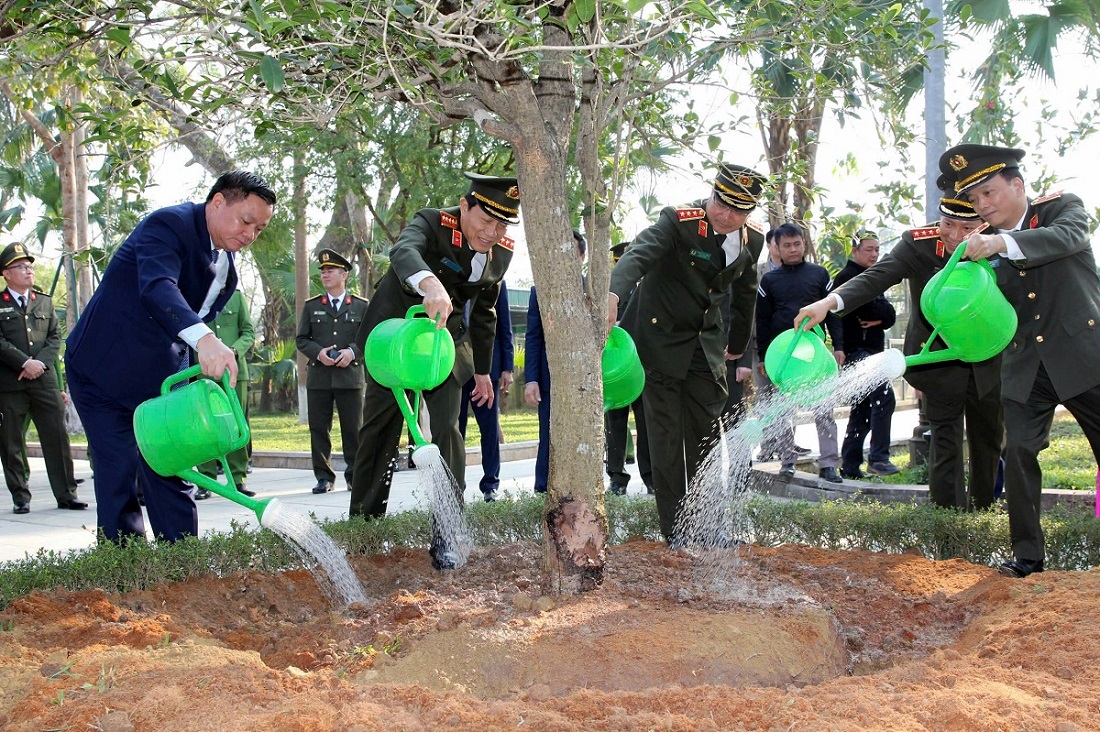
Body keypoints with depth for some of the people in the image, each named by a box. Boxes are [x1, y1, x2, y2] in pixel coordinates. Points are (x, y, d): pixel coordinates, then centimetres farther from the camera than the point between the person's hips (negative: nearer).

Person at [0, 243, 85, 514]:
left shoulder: (44, 302, 17)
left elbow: (55, 338, 10)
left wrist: (41, 363, -6)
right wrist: (24, 362, -15)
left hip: (44, 380, 3)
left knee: (57, 438, 0)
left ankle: (66, 493, 5)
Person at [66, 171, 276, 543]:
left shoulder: (227, 266, 7)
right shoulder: (169, 224, -20)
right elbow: (157, 288, -40)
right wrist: (203, 338, -56)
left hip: (162, 379, 7)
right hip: (105, 370, -7)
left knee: (171, 476, 4)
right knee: (118, 475, -7)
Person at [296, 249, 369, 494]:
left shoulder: (361, 306, 9)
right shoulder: (311, 306, 12)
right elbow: (301, 339, 10)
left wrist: (352, 352, -10)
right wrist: (318, 353, -9)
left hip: (350, 375, -1)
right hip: (318, 378, 2)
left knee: (353, 429, -1)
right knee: (319, 429, 1)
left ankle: (354, 476, 8)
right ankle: (324, 477, 9)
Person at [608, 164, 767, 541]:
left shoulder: (752, 239, 1)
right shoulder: (679, 220, -18)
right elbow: (640, 252, -36)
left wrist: (739, 347, 22)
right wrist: (614, 293, -55)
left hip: (708, 345, 6)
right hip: (661, 338, -5)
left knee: (706, 435, 8)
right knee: (666, 438, -4)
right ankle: (675, 530, 4)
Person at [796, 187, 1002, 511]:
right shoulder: (918, 242, -19)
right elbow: (876, 277, -31)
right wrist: (829, 302, -46)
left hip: (988, 360, 3)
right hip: (939, 359, -3)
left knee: (989, 441, 17)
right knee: (946, 441, -5)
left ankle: (982, 511, 37)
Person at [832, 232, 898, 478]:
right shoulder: (846, 278, -7)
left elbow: (890, 316, 12)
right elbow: (868, 308, -19)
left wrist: (879, 318, -9)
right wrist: (883, 312, -1)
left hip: (871, 351, 10)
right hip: (856, 351, -10)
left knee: (862, 410, 11)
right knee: (884, 397, -21)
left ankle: (850, 466, 16)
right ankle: (878, 458, -21)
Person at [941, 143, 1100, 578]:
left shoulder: (1062, 207, -2)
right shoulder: (982, 246, 7)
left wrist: (1003, 243, -40)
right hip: (1025, 366, 4)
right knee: (1018, 451, -4)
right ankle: (1027, 555, 4)